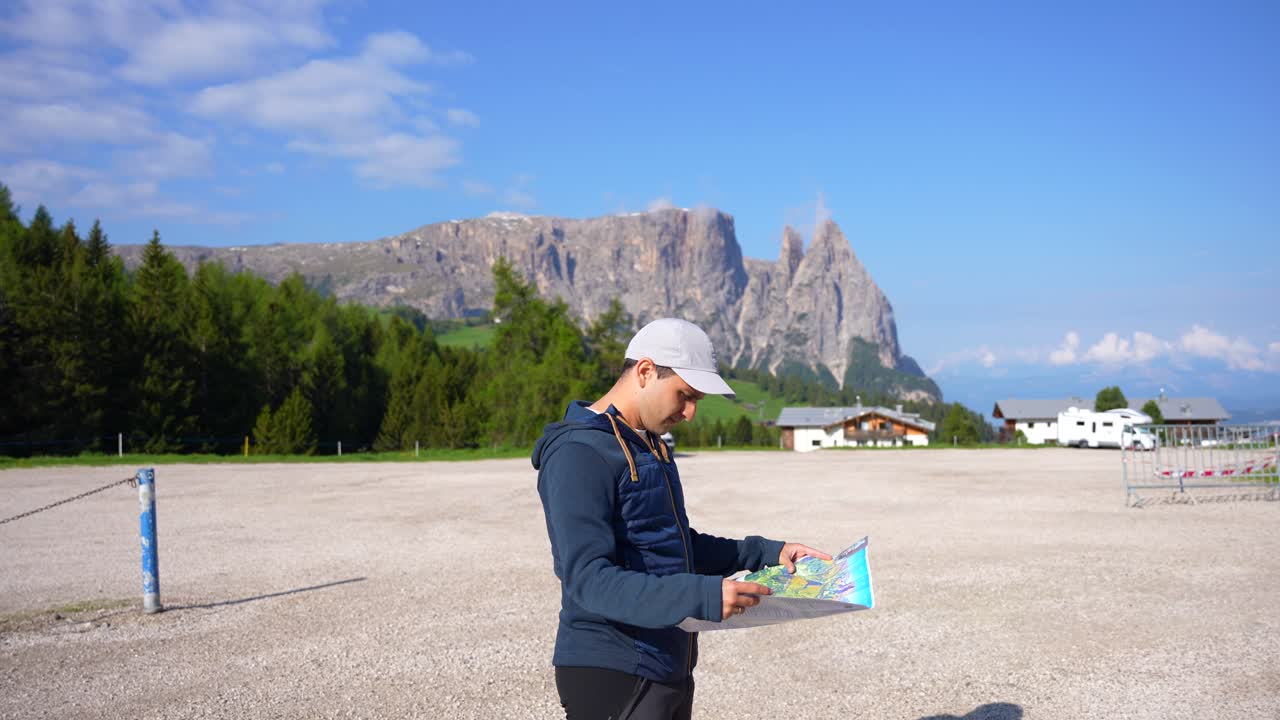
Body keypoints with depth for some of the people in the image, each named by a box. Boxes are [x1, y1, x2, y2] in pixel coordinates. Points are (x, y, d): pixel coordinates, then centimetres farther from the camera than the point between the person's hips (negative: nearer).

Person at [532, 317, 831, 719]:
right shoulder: (579, 453, -18)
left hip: (668, 669, 9)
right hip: (612, 675, -9)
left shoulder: (651, 446, 13)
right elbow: (589, 579, -25)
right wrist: (701, 597, -35)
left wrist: (766, 552, 9)